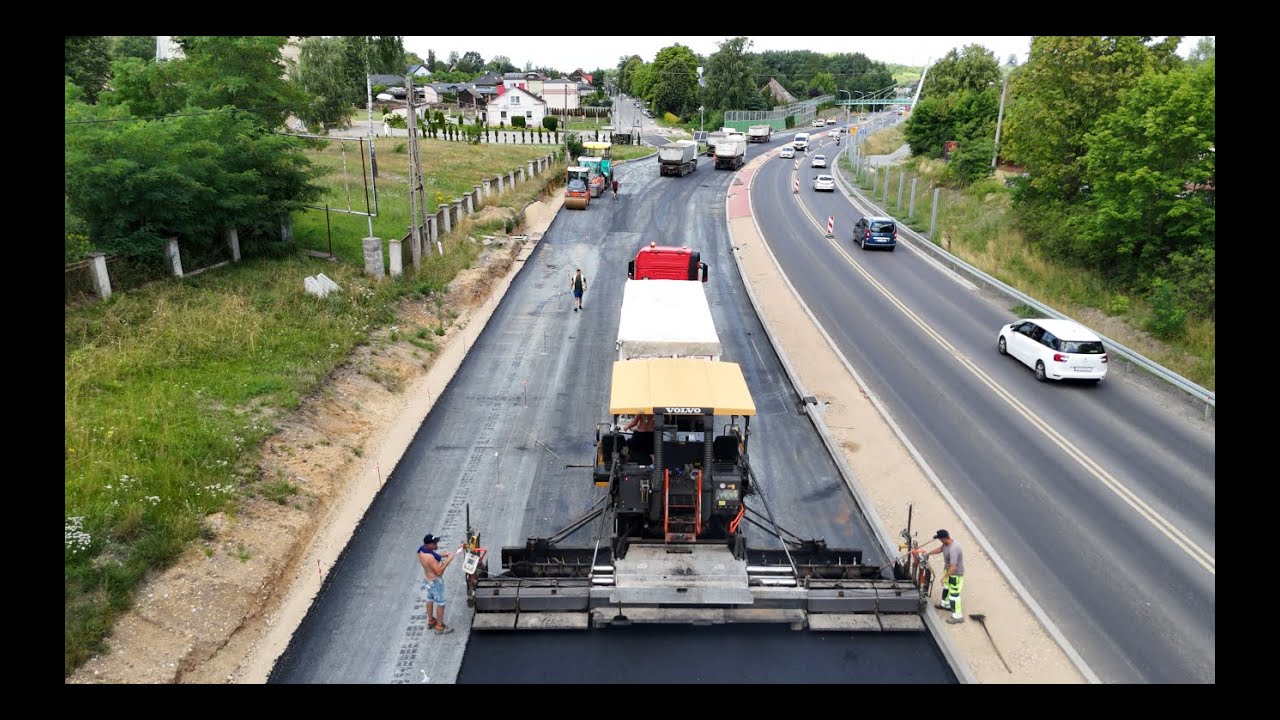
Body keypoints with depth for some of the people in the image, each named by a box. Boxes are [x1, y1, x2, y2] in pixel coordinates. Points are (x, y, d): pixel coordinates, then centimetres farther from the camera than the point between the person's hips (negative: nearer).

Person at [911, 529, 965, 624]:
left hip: (956, 573, -10)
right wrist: (928, 553, 14)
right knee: (946, 587, 29)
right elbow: (941, 549, 13)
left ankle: (957, 616, 14)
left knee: (954, 593, 1)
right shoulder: (947, 542, -10)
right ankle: (945, 604, 51)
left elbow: (953, 567, -37)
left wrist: (944, 577, -27)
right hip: (948, 569, 10)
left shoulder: (953, 549, -39)